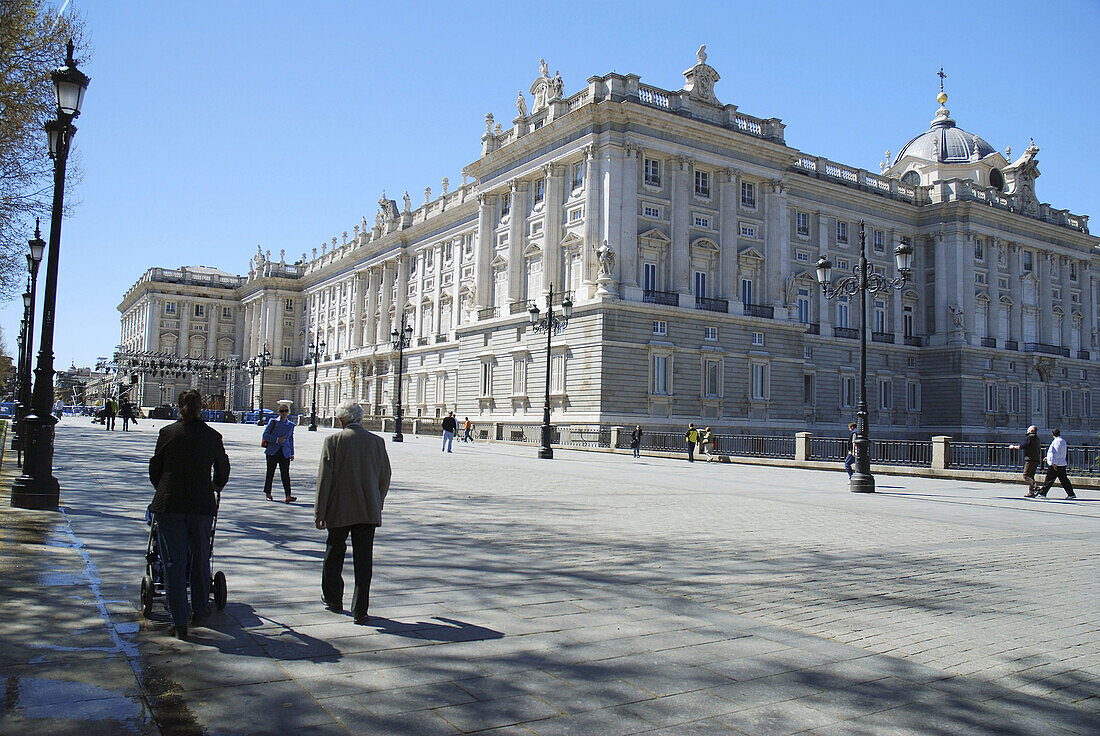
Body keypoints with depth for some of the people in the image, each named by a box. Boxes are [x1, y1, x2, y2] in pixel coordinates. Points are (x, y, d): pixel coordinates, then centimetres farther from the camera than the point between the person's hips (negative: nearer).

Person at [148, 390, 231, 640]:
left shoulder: (167, 432, 0)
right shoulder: (212, 436, 2)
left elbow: (155, 467, 8)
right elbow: (222, 469, 15)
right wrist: (215, 487, 37)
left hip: (169, 505, -1)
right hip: (202, 505, 1)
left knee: (174, 562, 4)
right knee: (200, 558, 16)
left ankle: (180, 621, 4)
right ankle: (199, 610, 29)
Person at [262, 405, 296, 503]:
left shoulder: (291, 425, 11)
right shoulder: (273, 422, 2)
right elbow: (265, 435, -3)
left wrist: (292, 453, 18)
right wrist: (277, 440, -15)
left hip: (285, 452, 2)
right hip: (272, 451, -1)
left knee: (285, 474, -7)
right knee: (270, 472, 5)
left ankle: (288, 496, -14)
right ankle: (268, 493, 21)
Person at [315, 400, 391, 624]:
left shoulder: (333, 441, -6)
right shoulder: (377, 441, 2)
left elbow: (324, 478, -9)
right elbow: (385, 477, 7)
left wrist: (319, 513, -5)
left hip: (340, 509, -1)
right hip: (368, 511, 2)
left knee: (334, 554, 18)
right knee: (363, 560, 4)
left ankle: (333, 599, 32)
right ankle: (360, 610, 4)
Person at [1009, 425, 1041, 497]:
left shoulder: (1029, 437, -9)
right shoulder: (1037, 438, 18)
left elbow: (1021, 446, -13)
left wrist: (1013, 447, 4)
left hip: (1030, 459, -9)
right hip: (1036, 460, 9)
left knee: (1026, 475, -9)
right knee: (1031, 476, 10)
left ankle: (1036, 486, -23)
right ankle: (1031, 492, 7)